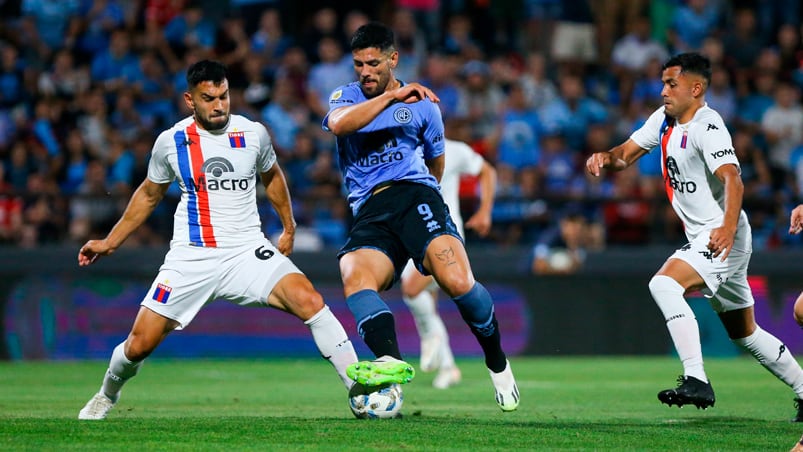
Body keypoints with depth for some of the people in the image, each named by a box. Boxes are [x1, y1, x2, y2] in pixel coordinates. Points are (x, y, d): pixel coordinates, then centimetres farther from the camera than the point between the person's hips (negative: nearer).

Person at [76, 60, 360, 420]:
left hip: (247, 252, 0)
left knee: (310, 302, -25)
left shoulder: (253, 134, -1)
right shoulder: (170, 141, -1)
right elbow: (149, 194, 17)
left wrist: (289, 229, 22)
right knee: (139, 345, -3)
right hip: (191, 259, 0)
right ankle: (108, 394, 31)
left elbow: (272, 176, 21)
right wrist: (110, 243, 18)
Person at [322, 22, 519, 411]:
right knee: (354, 278, -32)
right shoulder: (346, 97, 16)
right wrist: (391, 95, -11)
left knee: (457, 281, -25)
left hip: (414, 194, -1)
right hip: (369, 214, 1)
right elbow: (338, 124, -9)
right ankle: (389, 361, -51)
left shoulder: (422, 105, 16)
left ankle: (497, 362, -1)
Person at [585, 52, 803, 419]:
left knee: (664, 283, -28)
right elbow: (626, 155, 14)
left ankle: (697, 380, -32)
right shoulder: (664, 120, 10)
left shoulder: (707, 126, -17)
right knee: (745, 333, 16)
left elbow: (732, 180, -29)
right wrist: (605, 158, -10)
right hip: (702, 239, 10)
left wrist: (728, 228, -44)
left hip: (723, 237, -10)